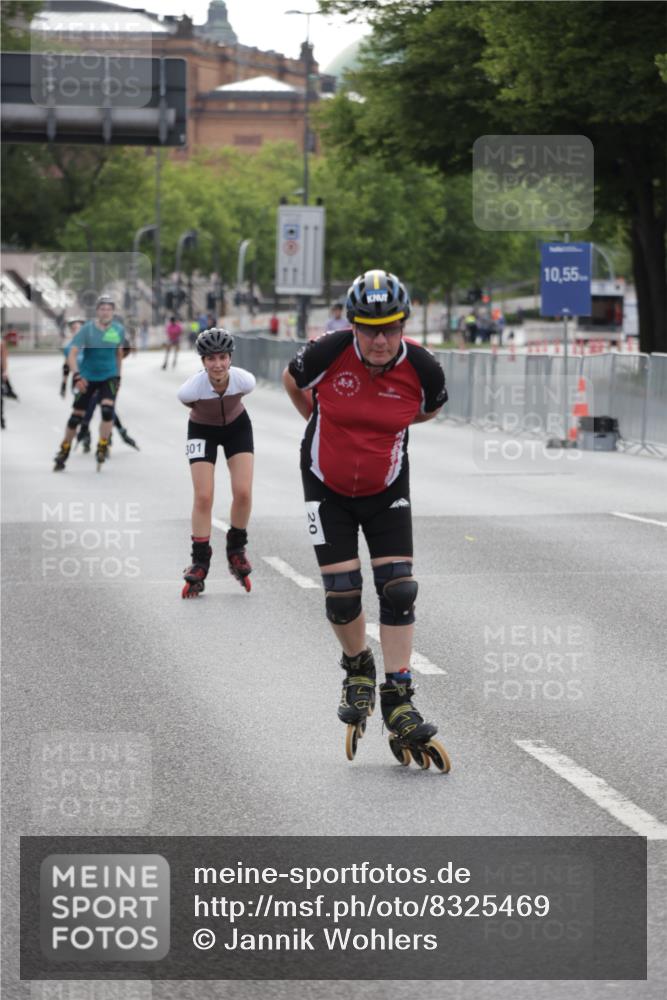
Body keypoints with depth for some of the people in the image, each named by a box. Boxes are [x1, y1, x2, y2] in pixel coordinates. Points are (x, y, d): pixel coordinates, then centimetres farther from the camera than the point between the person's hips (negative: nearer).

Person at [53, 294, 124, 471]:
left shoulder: (119, 329, -4)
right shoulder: (87, 329, -15)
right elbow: (72, 354, -20)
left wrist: (118, 376, 18)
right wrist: (77, 376, -33)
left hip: (109, 377, 1)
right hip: (87, 377, -1)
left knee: (108, 410, -21)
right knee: (77, 415, 2)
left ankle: (102, 448, -4)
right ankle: (64, 451, 19)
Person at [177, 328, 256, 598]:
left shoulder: (244, 380, -30)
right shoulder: (191, 389, -34)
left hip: (237, 427, 1)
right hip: (203, 430, -1)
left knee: (243, 492, -10)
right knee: (203, 497, -10)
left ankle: (236, 550, 14)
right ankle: (199, 564, 3)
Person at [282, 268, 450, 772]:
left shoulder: (422, 368, -18)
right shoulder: (327, 353, -23)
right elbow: (291, 381, 2)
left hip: (387, 490, 1)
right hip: (328, 488, -1)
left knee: (399, 590, -8)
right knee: (342, 594, -4)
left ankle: (399, 705, 0)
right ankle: (358, 670, 26)